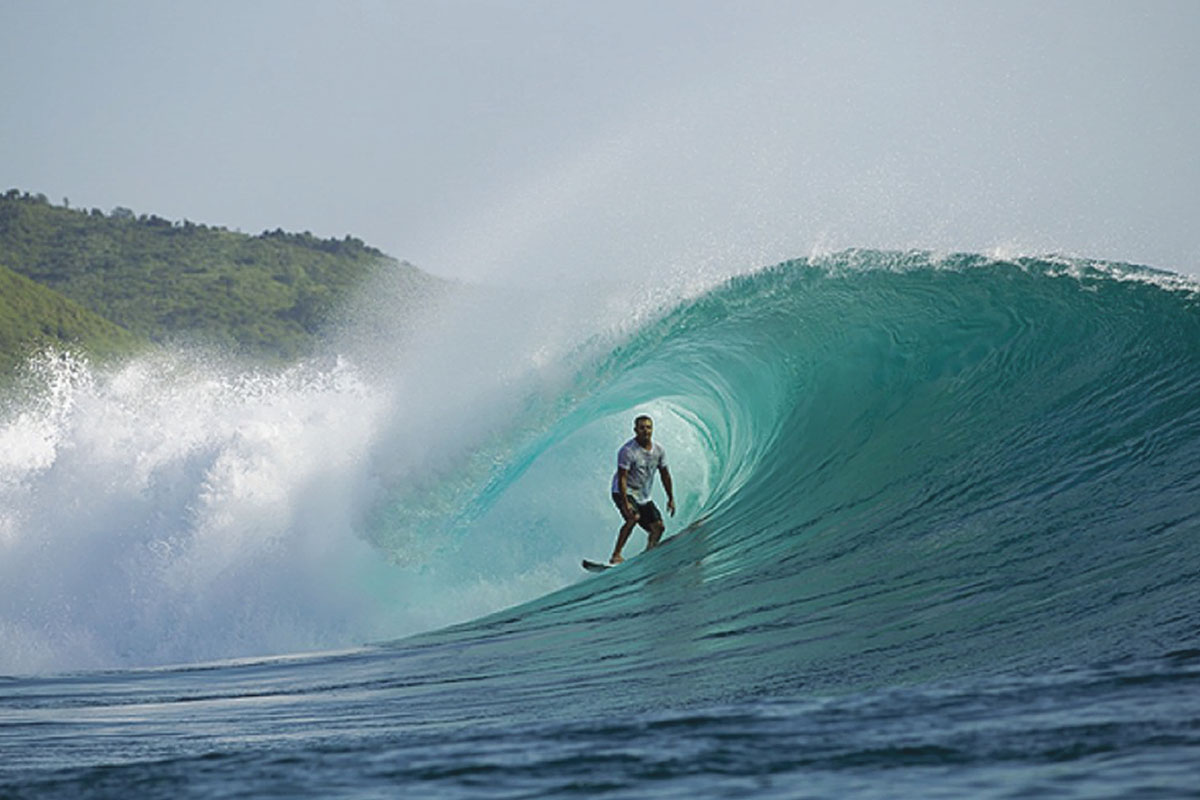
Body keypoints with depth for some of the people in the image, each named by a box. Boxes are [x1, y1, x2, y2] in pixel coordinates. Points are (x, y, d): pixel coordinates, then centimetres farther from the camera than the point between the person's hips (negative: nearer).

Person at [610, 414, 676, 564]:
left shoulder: (658, 450, 2)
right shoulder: (628, 450, -20)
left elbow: (665, 475, 14)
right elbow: (622, 478, -23)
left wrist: (671, 498, 12)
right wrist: (626, 503, -31)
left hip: (644, 496, 7)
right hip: (624, 493, -7)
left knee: (658, 527, -2)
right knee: (633, 517, -32)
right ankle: (616, 556, -31)